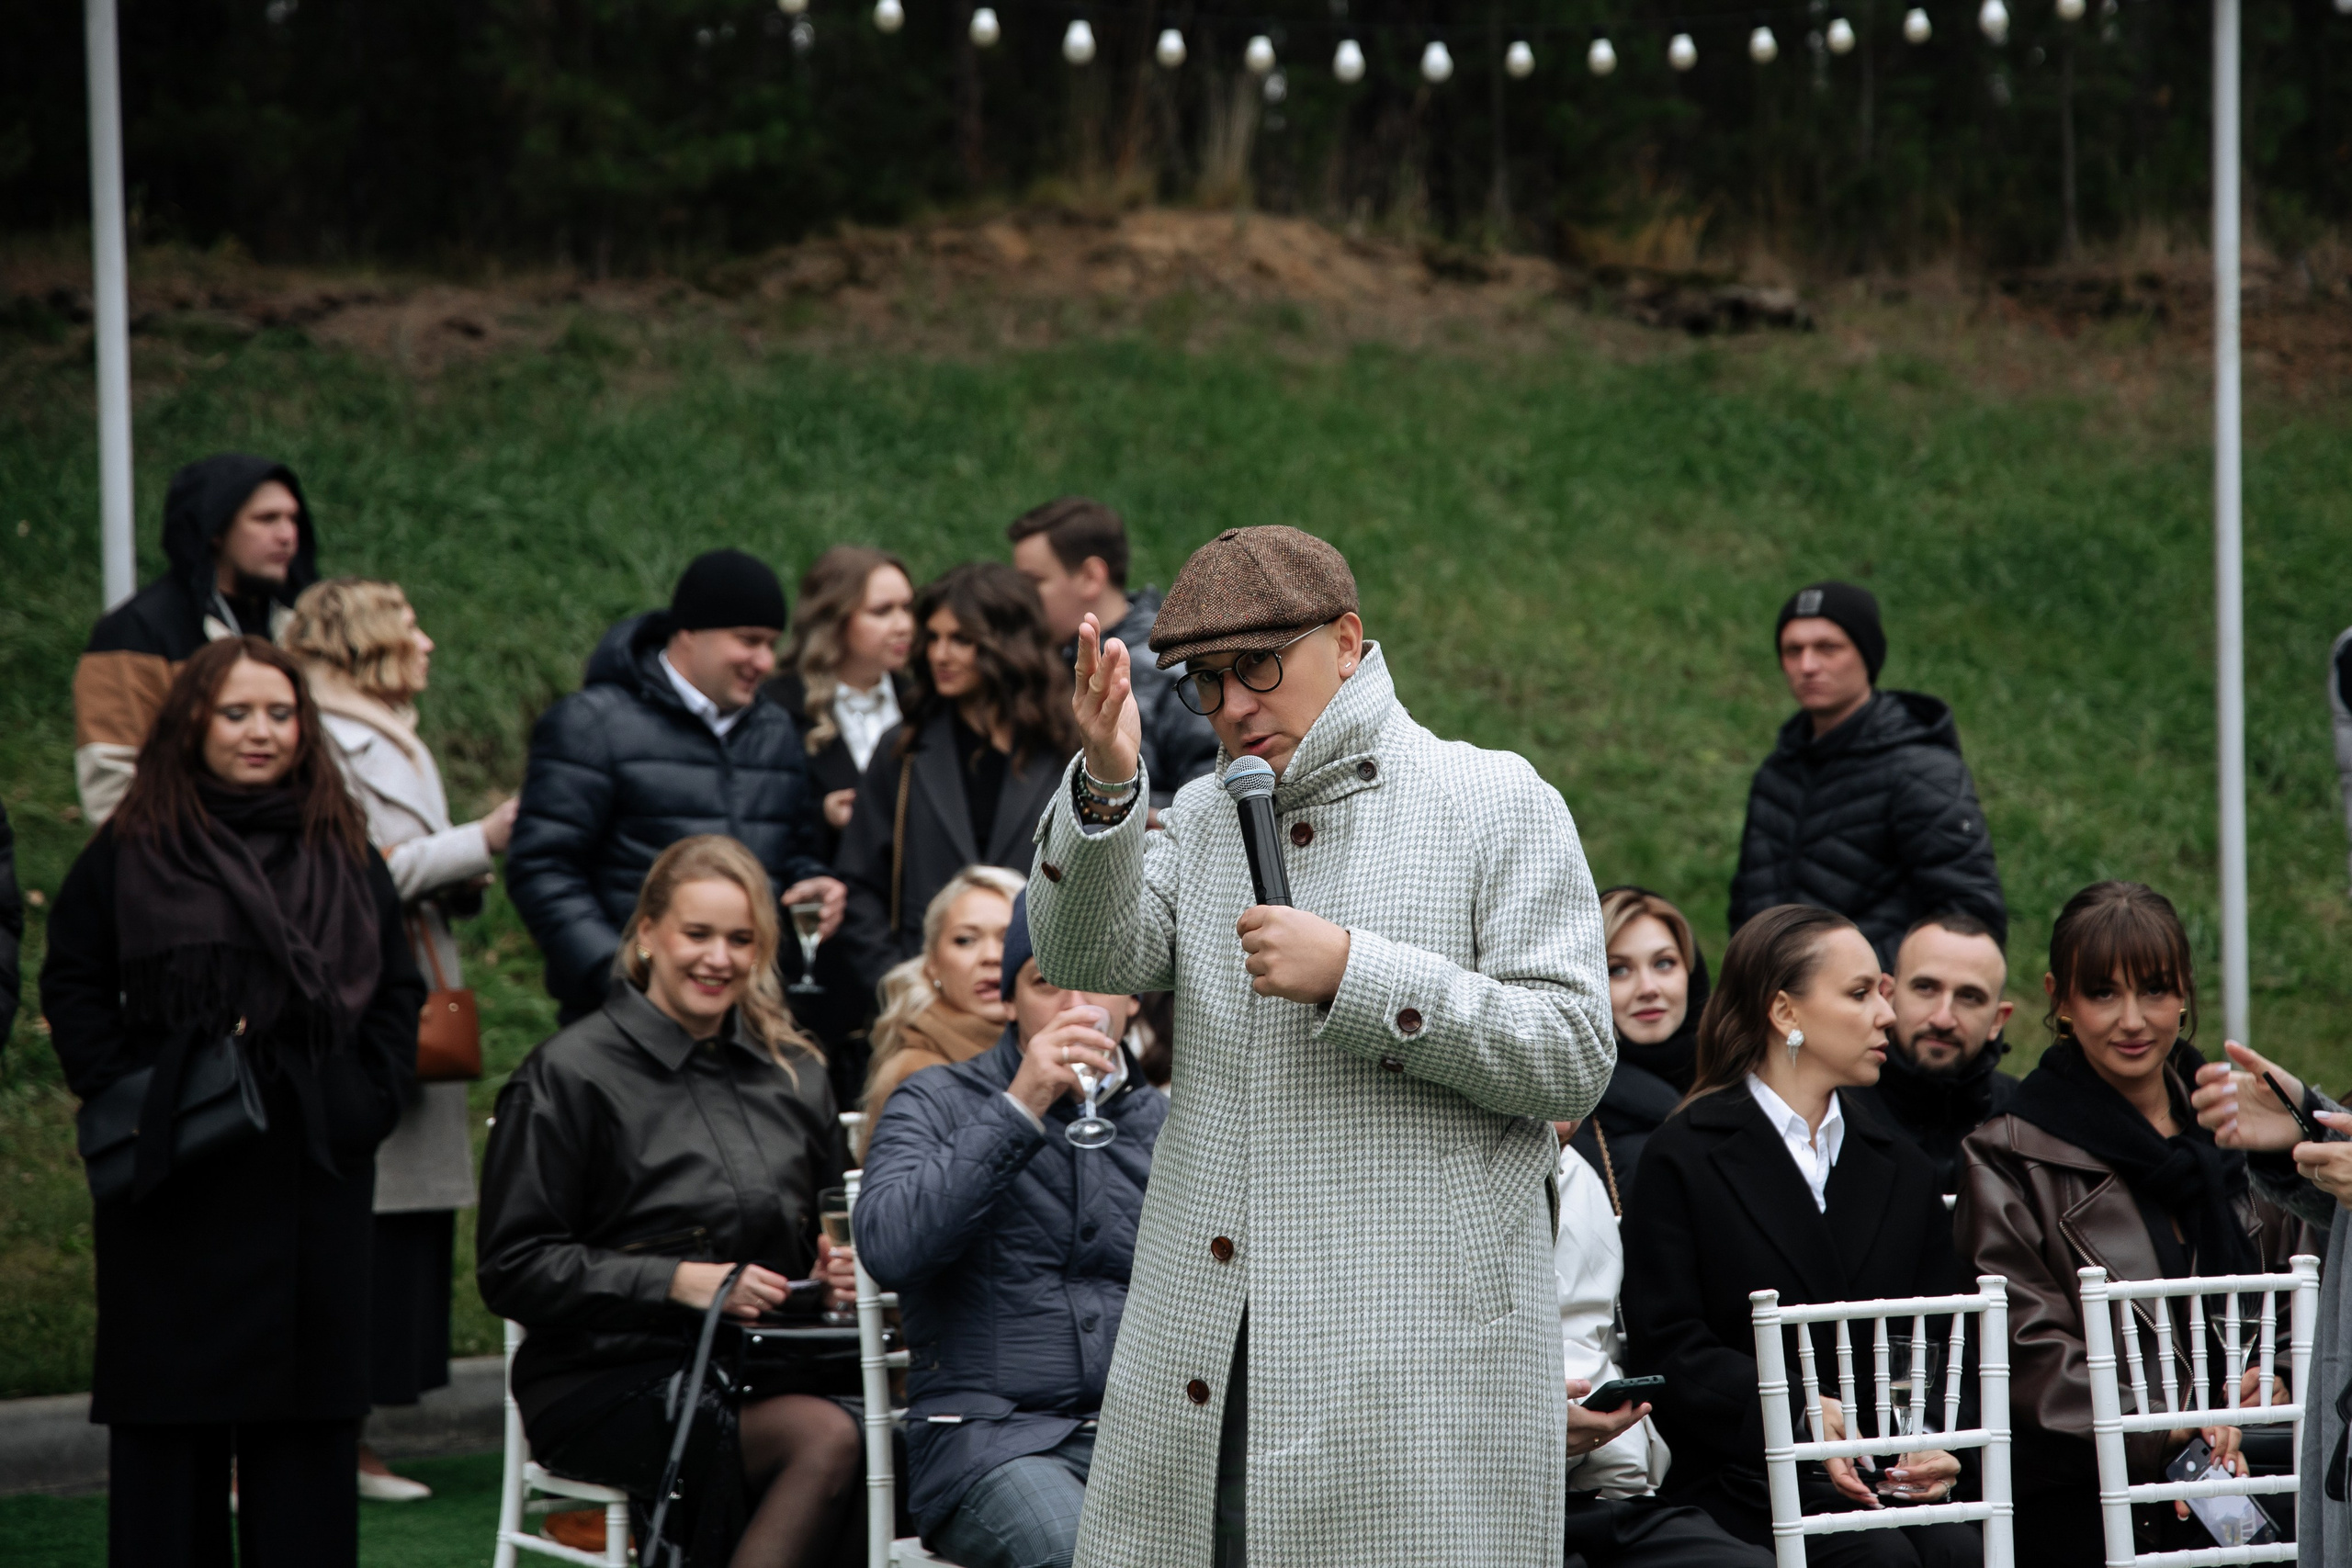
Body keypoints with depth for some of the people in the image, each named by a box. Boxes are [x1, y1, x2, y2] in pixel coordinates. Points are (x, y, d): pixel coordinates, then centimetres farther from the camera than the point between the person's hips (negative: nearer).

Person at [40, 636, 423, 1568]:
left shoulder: (343, 854, 11)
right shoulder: (130, 854, 1)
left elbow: (398, 990, 14)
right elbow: (72, 988, 2)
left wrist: (372, 1099, 1)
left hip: (314, 1175, 3)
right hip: (175, 1177, -3)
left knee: (307, 1403, 5)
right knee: (174, 1403, 1)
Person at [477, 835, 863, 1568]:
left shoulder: (795, 1074, 18)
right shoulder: (571, 1073, 0)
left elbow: (822, 1229, 31)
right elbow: (512, 1269, -5)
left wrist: (835, 1270, 6)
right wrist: (676, 1281, -15)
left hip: (757, 1372, 5)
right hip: (605, 1385, -5)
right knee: (829, 1438, -33)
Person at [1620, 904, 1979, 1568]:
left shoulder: (1902, 1168, 22)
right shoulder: (1683, 1158, 5)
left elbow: (1938, 1338, 14)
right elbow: (1668, 1347, -5)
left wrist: (1933, 1438, -8)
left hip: (1893, 1480, 4)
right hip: (1744, 1478, -4)